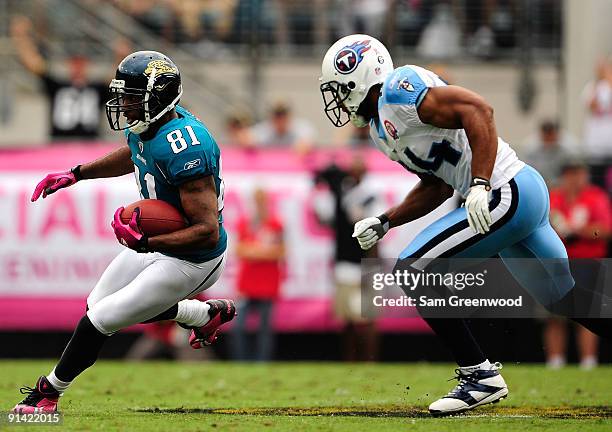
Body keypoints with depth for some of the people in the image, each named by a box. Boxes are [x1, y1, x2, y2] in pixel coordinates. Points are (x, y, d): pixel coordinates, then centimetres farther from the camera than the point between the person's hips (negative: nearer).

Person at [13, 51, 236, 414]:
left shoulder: (185, 149, -34)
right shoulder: (145, 127, -7)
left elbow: (208, 231, -34)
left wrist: (144, 243, -40)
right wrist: (74, 175, 17)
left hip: (190, 260, -10)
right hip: (157, 241, 10)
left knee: (101, 320, -9)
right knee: (100, 305, 22)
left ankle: (49, 392, 14)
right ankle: (206, 313, 34)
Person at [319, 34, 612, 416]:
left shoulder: (398, 90, -11)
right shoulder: (381, 125, 18)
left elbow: (478, 110, -21)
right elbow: (436, 187, 25)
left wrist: (480, 185, -29)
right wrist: (385, 223, 17)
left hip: (507, 194, -10)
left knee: (413, 270, -10)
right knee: (564, 299, 20)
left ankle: (480, 376, -6)